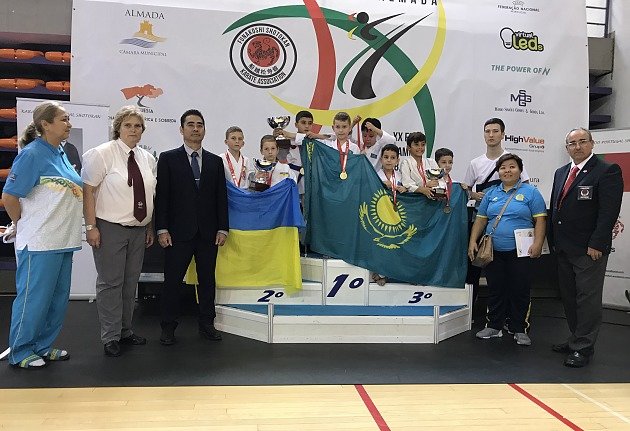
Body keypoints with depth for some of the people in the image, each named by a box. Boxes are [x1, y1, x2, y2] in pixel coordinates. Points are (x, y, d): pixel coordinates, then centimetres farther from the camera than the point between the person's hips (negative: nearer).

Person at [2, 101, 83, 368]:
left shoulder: (61, 155, 11)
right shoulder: (32, 154, -13)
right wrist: (27, 226, -2)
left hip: (62, 241, 8)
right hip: (39, 244, -8)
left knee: (58, 299, 14)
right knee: (33, 299, 3)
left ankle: (43, 347, 29)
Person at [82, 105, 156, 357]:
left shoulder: (148, 158, 9)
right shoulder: (102, 154, -7)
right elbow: (88, 190, -9)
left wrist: (150, 228, 13)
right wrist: (91, 226, -14)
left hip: (139, 230, 6)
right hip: (110, 229, -5)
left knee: (131, 282, 13)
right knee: (110, 283, 0)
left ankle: (126, 331, 28)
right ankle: (110, 337, 12)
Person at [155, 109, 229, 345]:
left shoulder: (215, 161, 10)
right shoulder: (168, 158, 2)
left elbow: (221, 197, 9)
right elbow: (161, 196, -2)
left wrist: (222, 228, 2)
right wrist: (162, 229, -9)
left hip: (208, 232, 3)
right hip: (179, 232, -2)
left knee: (207, 280, 10)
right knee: (172, 280, 4)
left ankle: (206, 324, 22)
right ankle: (168, 327, 17)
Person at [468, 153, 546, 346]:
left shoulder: (530, 192, 0)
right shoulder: (491, 193, 10)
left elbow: (540, 220, -5)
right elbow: (481, 219, 11)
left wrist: (537, 244, -16)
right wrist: (472, 242, 3)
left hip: (519, 251, -3)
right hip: (494, 251, 3)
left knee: (520, 290, 4)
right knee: (495, 289, 10)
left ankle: (519, 329, 18)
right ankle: (494, 326, 22)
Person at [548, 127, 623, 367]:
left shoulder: (607, 171, -8)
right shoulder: (561, 173, 15)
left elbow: (609, 211, -15)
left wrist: (596, 245, -20)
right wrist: (553, 240, 12)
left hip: (590, 249, -7)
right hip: (564, 248, 7)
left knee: (587, 299, 0)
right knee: (569, 298, 15)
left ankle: (583, 347, 9)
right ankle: (575, 340, 27)